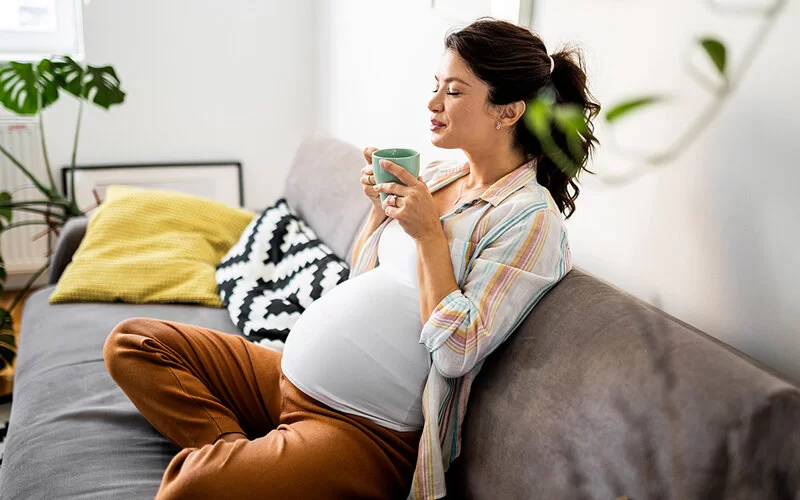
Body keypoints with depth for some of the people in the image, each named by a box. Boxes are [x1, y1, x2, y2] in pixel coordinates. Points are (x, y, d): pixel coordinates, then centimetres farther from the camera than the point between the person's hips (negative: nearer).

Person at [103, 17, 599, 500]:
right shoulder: (436, 176, 11)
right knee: (133, 342, 5)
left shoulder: (532, 218, -12)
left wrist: (428, 233, -19)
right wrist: (381, 206, 2)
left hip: (368, 429, -9)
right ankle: (231, 450, -7)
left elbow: (457, 351, -20)